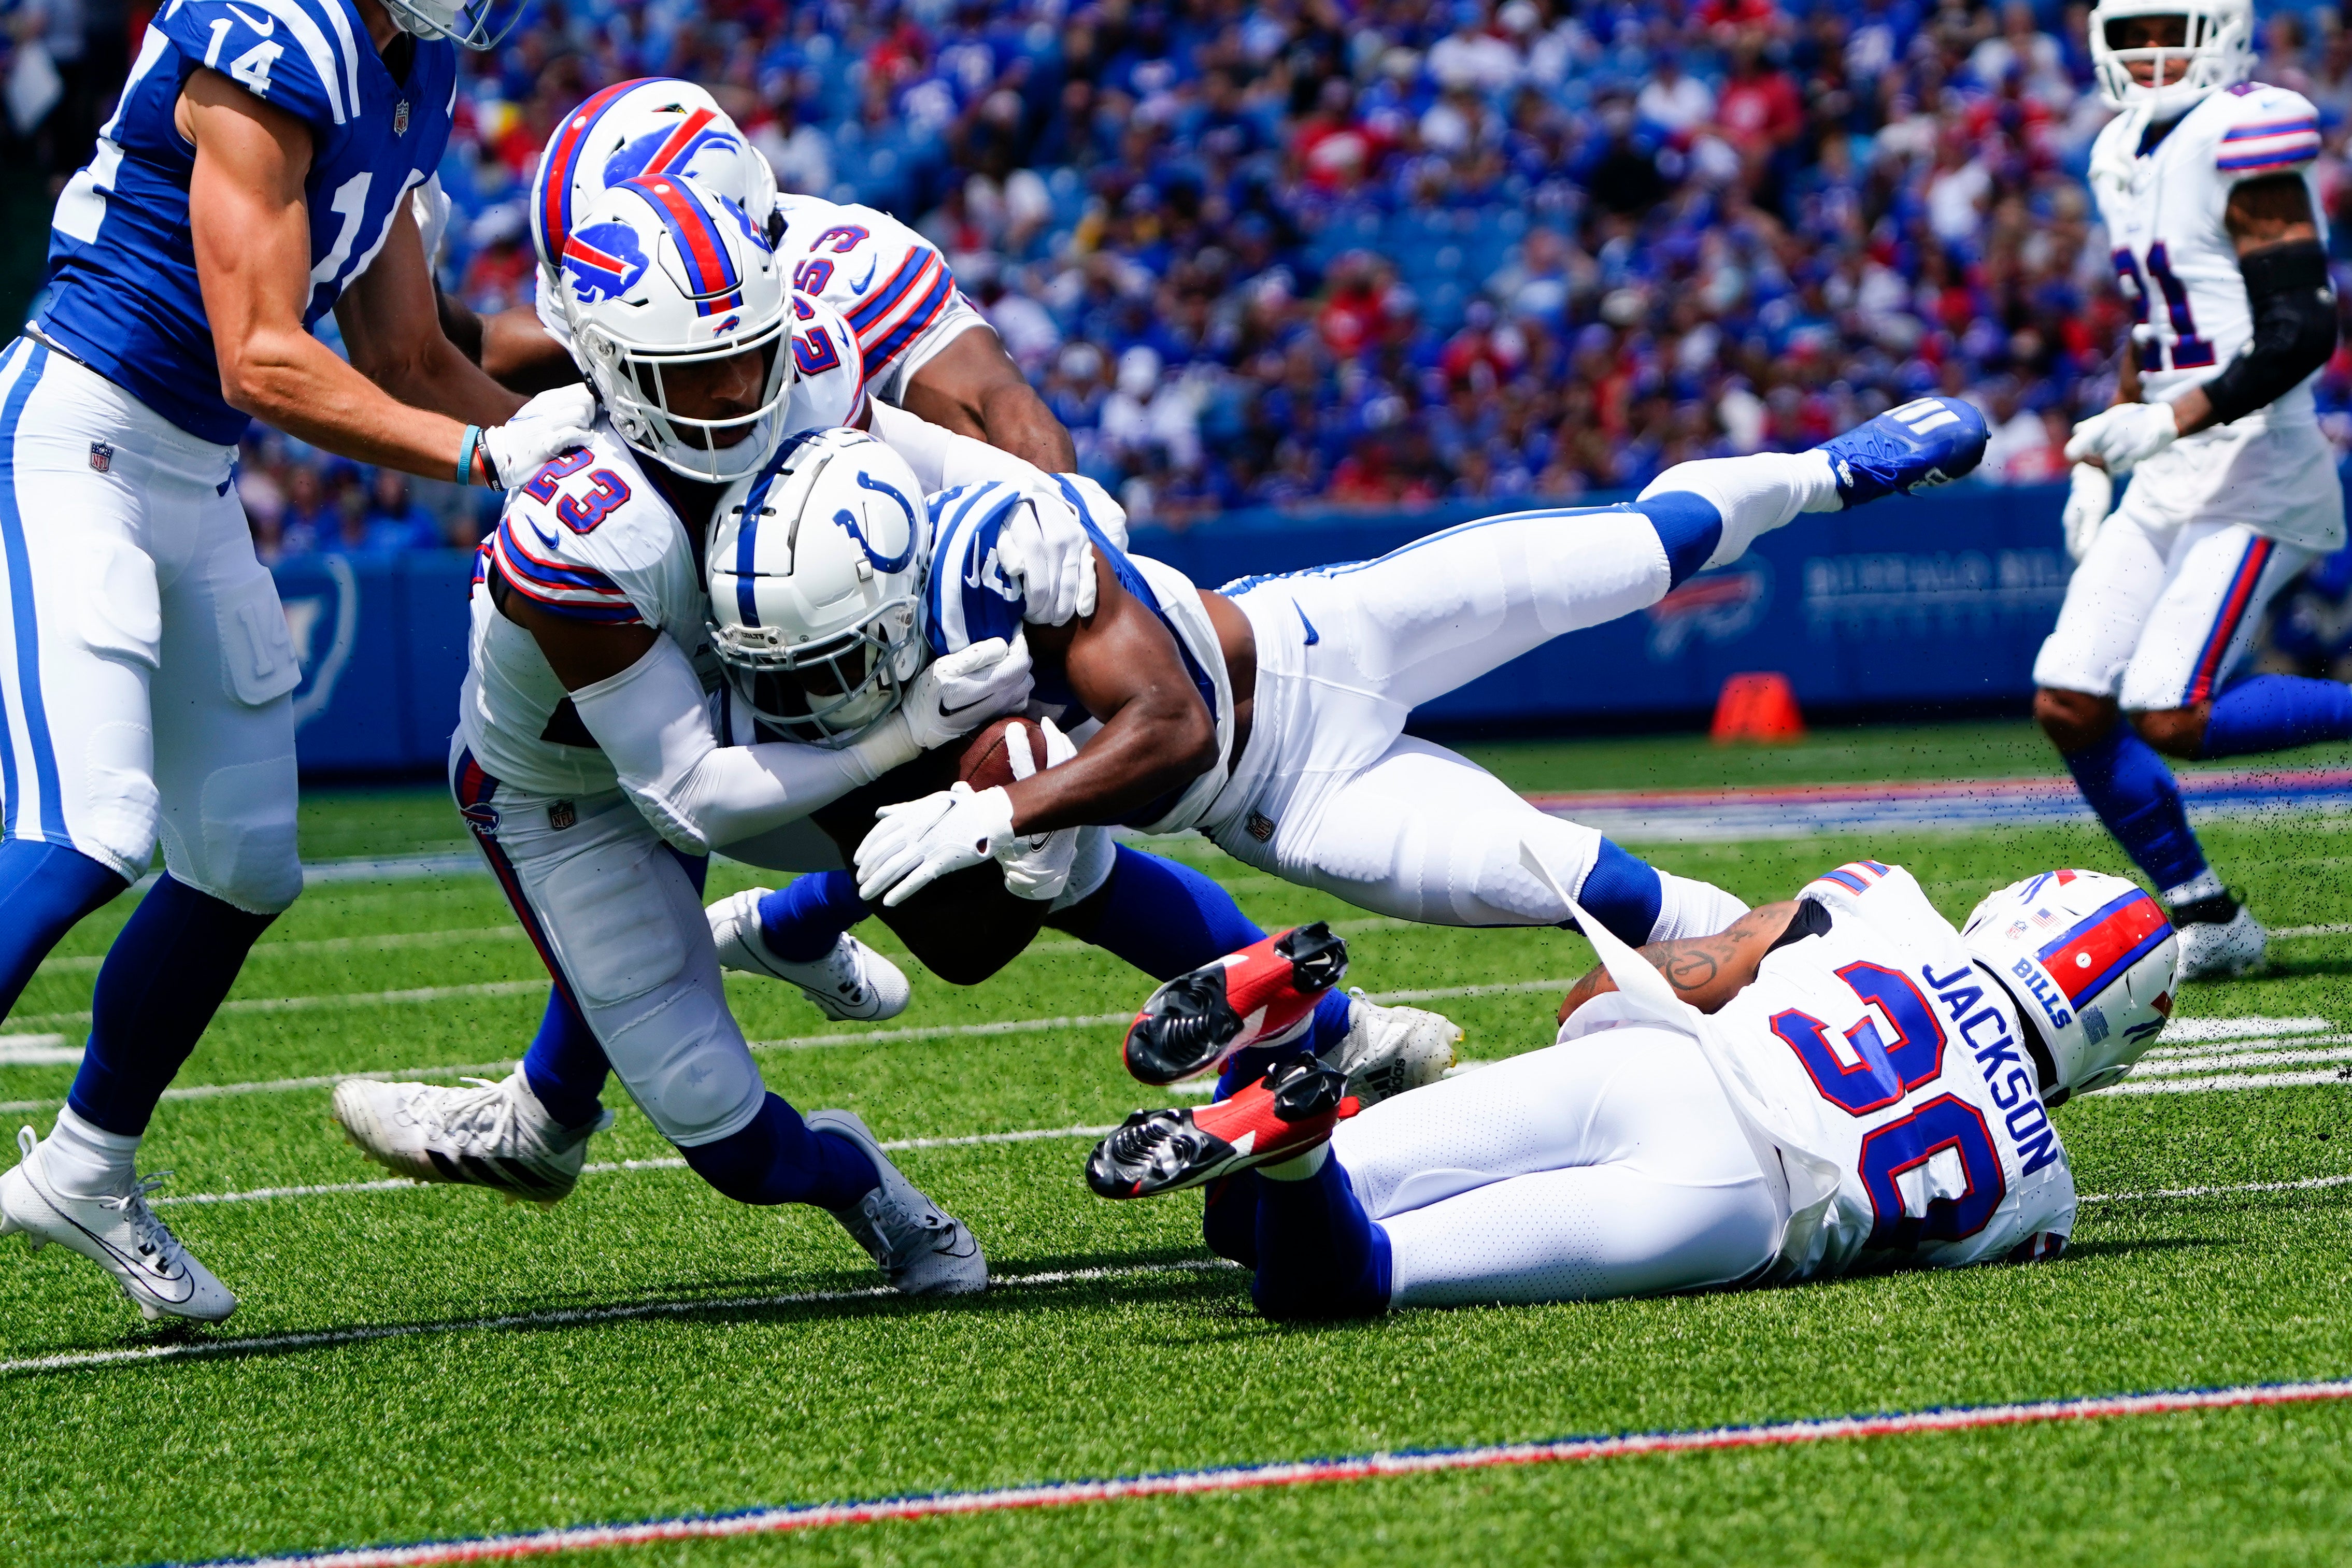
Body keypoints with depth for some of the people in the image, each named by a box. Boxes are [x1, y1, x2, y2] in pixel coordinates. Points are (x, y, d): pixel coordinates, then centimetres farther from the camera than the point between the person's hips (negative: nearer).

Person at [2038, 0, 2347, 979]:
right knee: (2071, 706, 0)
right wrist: (2096, 461, 19)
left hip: (2254, 467, -9)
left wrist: (2169, 422, -23)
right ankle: (2204, 921, 11)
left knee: (2171, 716, -19)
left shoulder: (2242, 146, -12)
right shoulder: (2124, 155, 14)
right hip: (2168, 481, 9)